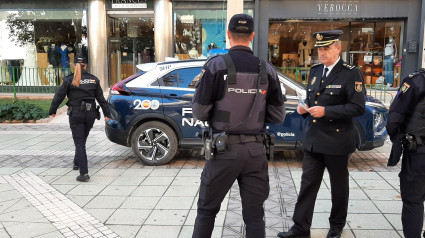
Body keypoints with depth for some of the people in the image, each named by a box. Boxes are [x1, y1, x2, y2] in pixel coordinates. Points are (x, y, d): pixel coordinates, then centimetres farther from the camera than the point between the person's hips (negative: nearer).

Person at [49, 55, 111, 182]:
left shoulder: (69, 80, -4)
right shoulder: (93, 79, 4)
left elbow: (59, 96, 0)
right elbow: (101, 98, 7)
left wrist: (52, 111, 14)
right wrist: (107, 114, 13)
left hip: (76, 114, -3)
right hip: (90, 114, 3)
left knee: (79, 142, -2)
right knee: (82, 140, 21)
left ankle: (84, 173, -10)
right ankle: (77, 163, 38)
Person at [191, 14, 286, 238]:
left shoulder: (216, 65, -9)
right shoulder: (267, 70, 1)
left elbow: (200, 112, -9)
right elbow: (278, 116, 4)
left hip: (224, 150, -2)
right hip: (256, 151, 3)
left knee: (207, 210, 15)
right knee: (254, 214, 12)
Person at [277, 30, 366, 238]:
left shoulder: (351, 73, -10)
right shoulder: (315, 71, 10)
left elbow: (358, 107, -15)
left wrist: (326, 111, -24)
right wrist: (305, 108, -3)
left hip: (336, 141, -5)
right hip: (313, 139, 5)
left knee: (338, 186, 13)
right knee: (307, 184, 7)